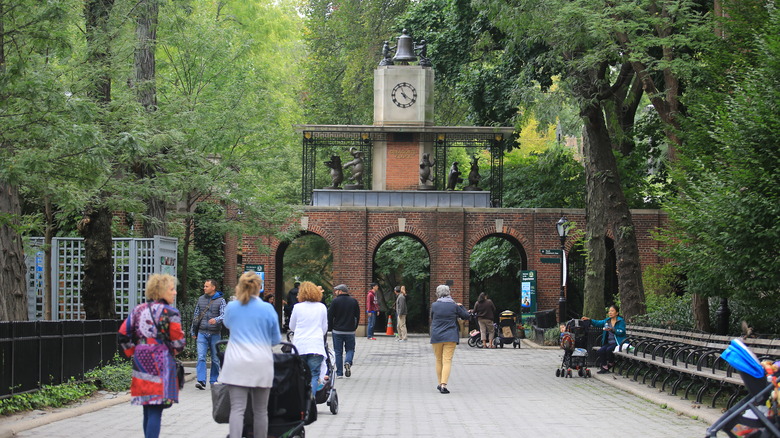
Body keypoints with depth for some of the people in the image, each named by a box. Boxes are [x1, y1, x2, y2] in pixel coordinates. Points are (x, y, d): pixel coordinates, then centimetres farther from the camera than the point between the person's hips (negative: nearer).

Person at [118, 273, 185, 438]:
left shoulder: (138, 310, 10)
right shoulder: (170, 313, -8)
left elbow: (123, 334, 9)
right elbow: (178, 341, -8)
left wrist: (133, 352, 17)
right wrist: (175, 350, 13)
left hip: (141, 362, 6)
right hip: (161, 363, -6)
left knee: (148, 410, 15)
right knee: (156, 411, -8)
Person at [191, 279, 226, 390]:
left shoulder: (220, 300, -1)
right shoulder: (201, 299, 11)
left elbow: (224, 315, -13)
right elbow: (196, 316, 18)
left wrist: (216, 320, -34)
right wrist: (193, 331, 19)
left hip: (215, 334, -2)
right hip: (202, 333, 2)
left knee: (215, 359, 7)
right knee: (201, 357, -11)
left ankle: (214, 381, 18)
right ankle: (201, 381, -18)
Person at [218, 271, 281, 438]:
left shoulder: (231, 307, 3)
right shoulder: (267, 309, -2)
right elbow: (276, 338, 8)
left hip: (236, 364, 0)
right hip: (261, 365, 0)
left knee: (237, 409, -7)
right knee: (260, 410, 10)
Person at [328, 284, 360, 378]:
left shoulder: (335, 301, -7)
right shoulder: (354, 301, 3)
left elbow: (330, 316, -6)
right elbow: (357, 316, 8)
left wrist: (330, 328, 6)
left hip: (337, 331, -2)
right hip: (350, 331, 2)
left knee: (338, 352, 6)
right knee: (350, 349, 14)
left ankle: (339, 373, 4)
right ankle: (348, 362, -16)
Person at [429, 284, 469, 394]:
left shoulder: (434, 305, -1)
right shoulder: (454, 306, -2)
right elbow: (466, 316, 9)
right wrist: (461, 307, 24)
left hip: (436, 336, 1)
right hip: (450, 337, -1)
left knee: (439, 360, 16)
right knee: (447, 361, -5)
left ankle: (440, 384, 23)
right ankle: (443, 385, -18)